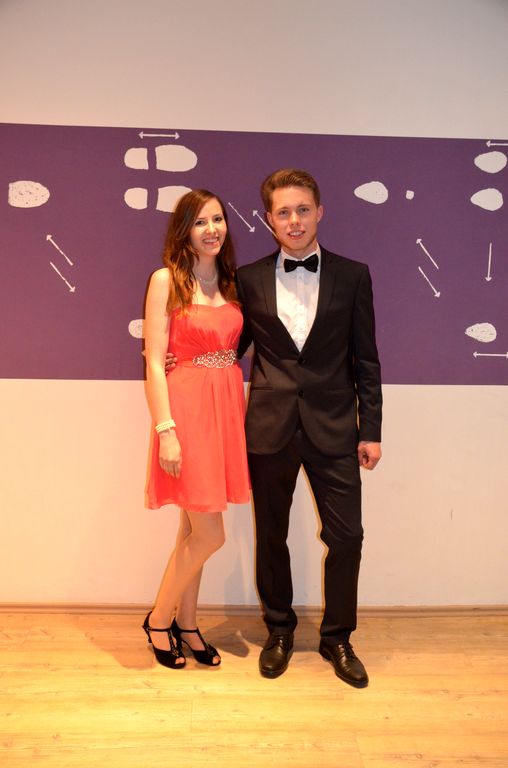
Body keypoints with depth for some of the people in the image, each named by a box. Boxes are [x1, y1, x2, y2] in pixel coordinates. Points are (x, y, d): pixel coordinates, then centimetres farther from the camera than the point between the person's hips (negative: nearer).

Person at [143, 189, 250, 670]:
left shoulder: (230, 280, 12)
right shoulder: (166, 280, -5)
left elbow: (234, 349, 12)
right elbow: (154, 362, -10)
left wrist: (241, 414, 3)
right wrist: (166, 430, -16)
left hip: (227, 408, 5)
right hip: (187, 408, -5)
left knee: (194, 529, 14)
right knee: (209, 534, -2)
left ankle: (185, 624, 31)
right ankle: (159, 619, 22)